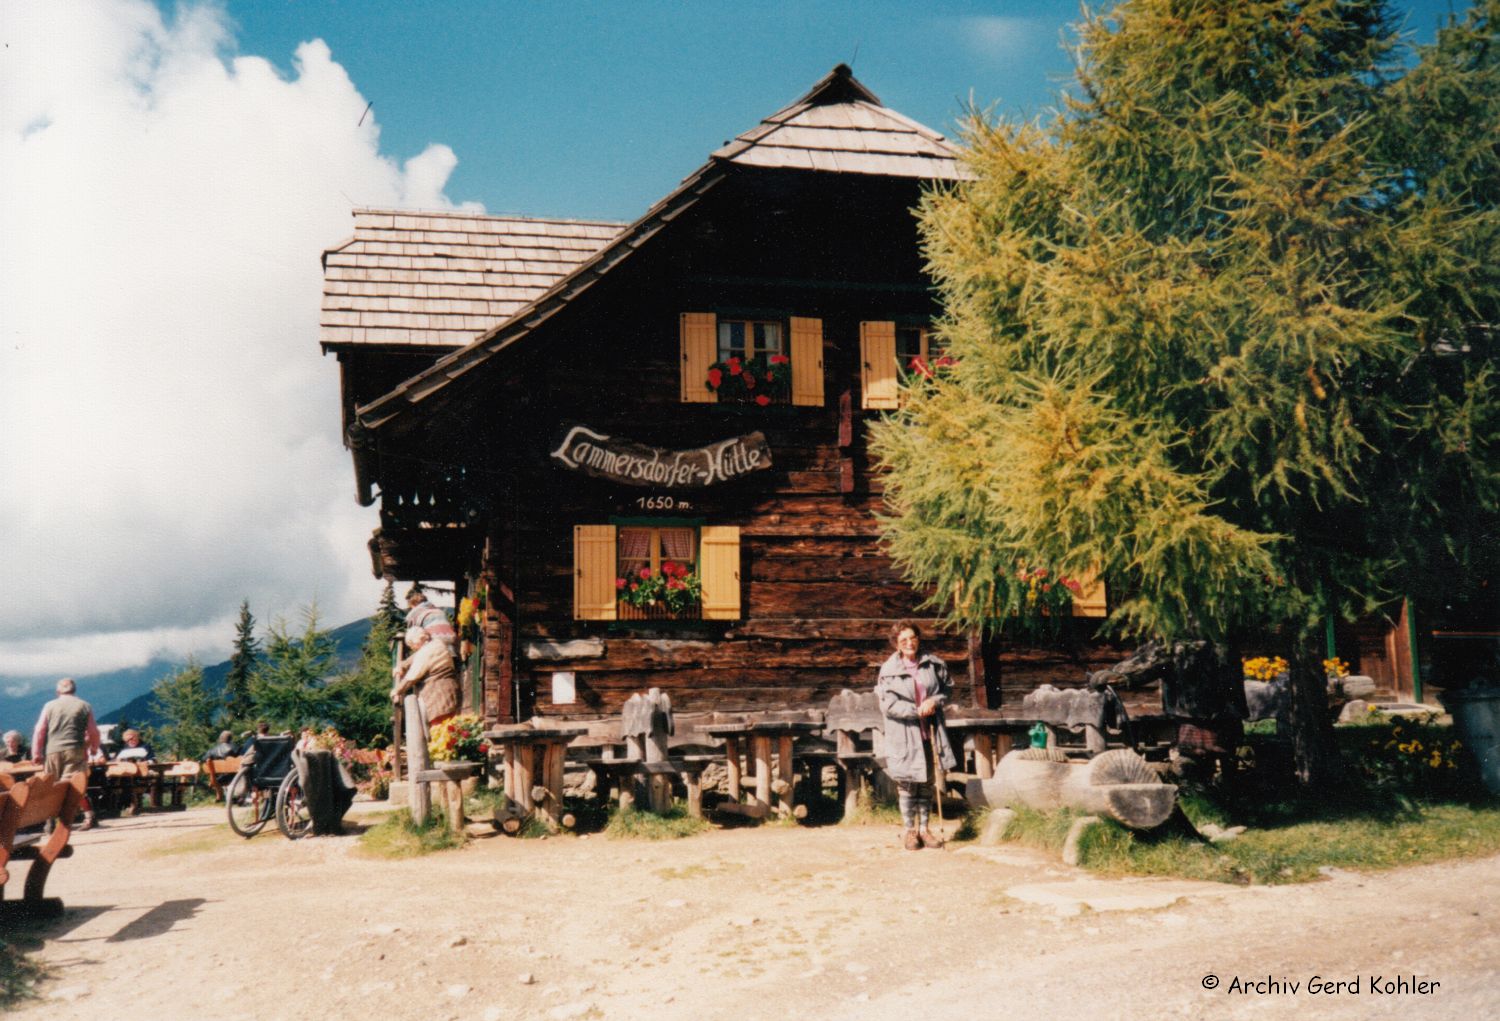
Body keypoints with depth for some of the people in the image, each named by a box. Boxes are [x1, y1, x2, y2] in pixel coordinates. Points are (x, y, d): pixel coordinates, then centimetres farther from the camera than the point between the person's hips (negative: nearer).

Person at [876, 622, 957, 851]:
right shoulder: (889, 670, -8)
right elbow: (888, 705, -11)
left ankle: (924, 828, 23)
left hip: (929, 731, 3)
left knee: (927, 782, 12)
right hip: (903, 734, -3)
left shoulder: (933, 664, 2)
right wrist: (917, 711, -15)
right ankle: (910, 830, 16)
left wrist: (935, 701, -8)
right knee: (907, 783, 2)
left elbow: (947, 688, 12)